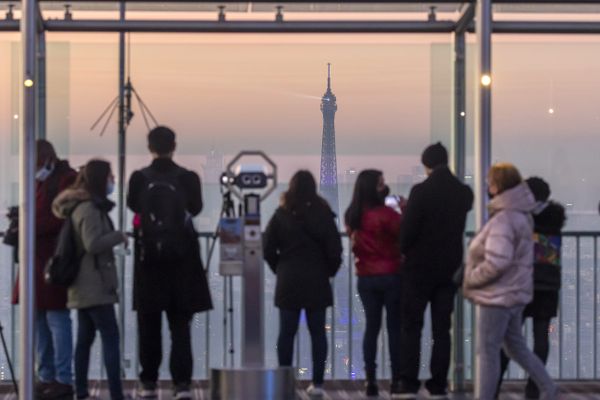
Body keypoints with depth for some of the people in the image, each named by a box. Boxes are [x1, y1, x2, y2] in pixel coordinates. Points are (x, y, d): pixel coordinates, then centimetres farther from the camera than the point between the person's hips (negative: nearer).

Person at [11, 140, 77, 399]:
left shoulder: (67, 179, -8)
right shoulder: (40, 181, 19)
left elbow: (60, 218, -16)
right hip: (37, 260, 9)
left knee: (56, 318, -6)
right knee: (39, 321, 10)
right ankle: (47, 378, 16)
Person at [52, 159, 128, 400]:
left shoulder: (83, 206, 16)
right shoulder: (90, 209, -15)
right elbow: (92, 244, -23)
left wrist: (113, 239, 13)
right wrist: (119, 236, -12)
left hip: (84, 285, 10)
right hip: (95, 284, -10)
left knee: (85, 338, 10)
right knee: (110, 337, -10)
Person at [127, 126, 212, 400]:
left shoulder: (139, 179, -9)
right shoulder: (188, 179, -8)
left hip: (149, 261, 0)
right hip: (182, 261, 0)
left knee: (149, 326, 11)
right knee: (180, 326, 4)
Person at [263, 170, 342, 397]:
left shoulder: (281, 215, -2)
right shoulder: (323, 214, -5)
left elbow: (268, 250, -1)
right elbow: (334, 250, -6)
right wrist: (329, 271, 11)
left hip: (288, 282, 0)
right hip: (317, 282, 0)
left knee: (287, 332, 5)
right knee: (317, 332, 6)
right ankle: (317, 382, 4)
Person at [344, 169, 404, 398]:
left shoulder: (352, 216, 1)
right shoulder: (386, 214, -16)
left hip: (365, 278, 5)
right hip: (390, 276, -5)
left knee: (371, 327, 10)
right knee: (394, 328, 3)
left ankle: (370, 381, 7)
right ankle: (396, 381, 2)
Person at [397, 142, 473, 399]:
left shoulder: (421, 191, -15)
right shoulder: (464, 193, 1)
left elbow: (408, 230, -16)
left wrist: (405, 250, 6)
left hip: (420, 267, -4)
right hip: (449, 268, 4)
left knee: (411, 327, 3)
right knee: (441, 329, 8)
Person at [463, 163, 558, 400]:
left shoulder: (503, 220, -22)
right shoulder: (521, 216, 10)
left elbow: (496, 263, -30)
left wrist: (470, 279, -15)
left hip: (498, 296, -10)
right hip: (515, 293, 10)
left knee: (487, 351, 0)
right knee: (516, 347, 19)